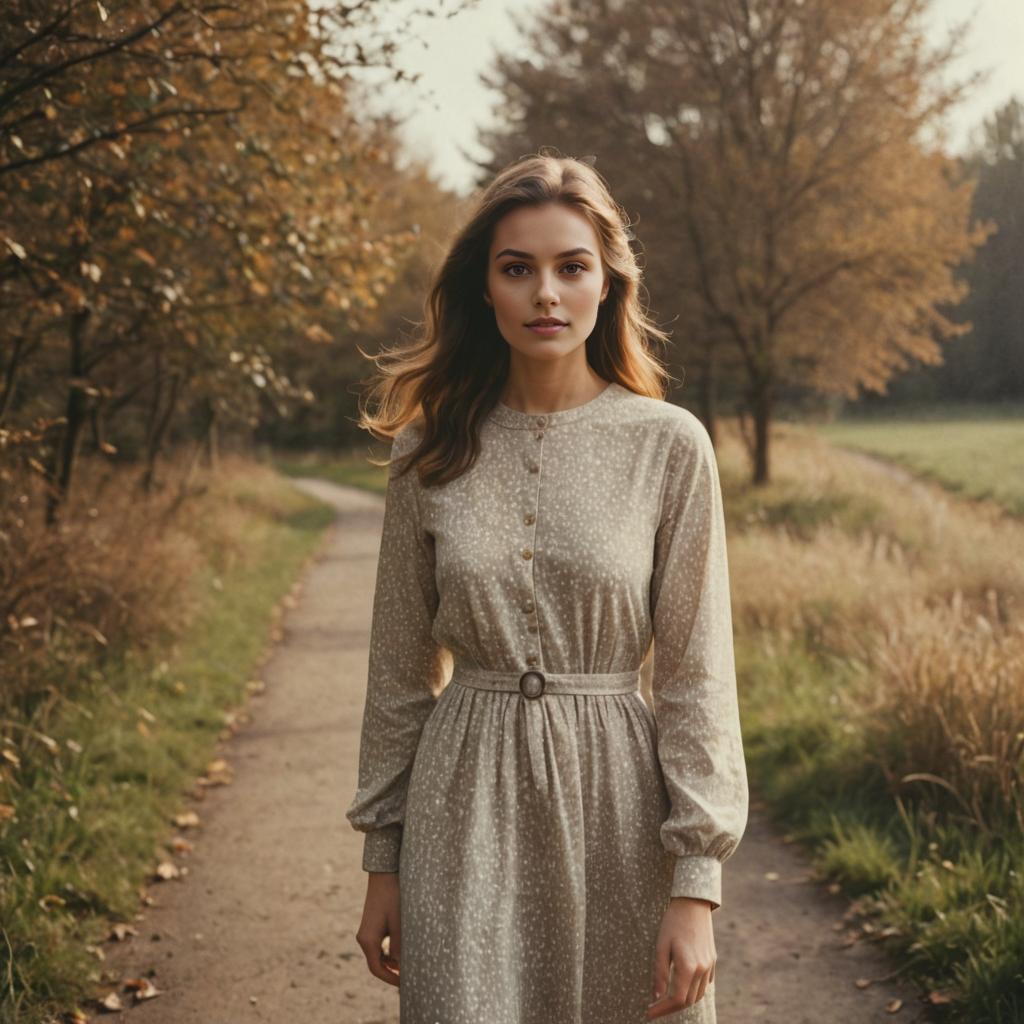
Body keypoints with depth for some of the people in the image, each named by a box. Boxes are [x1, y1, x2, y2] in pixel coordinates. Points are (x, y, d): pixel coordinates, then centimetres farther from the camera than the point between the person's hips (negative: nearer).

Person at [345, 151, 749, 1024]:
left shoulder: (669, 444, -5)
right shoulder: (430, 449, 0)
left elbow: (697, 672, -4)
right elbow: (401, 667, 7)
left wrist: (697, 885, -8)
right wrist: (383, 859, 8)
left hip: (615, 798, -1)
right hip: (467, 806, 1)